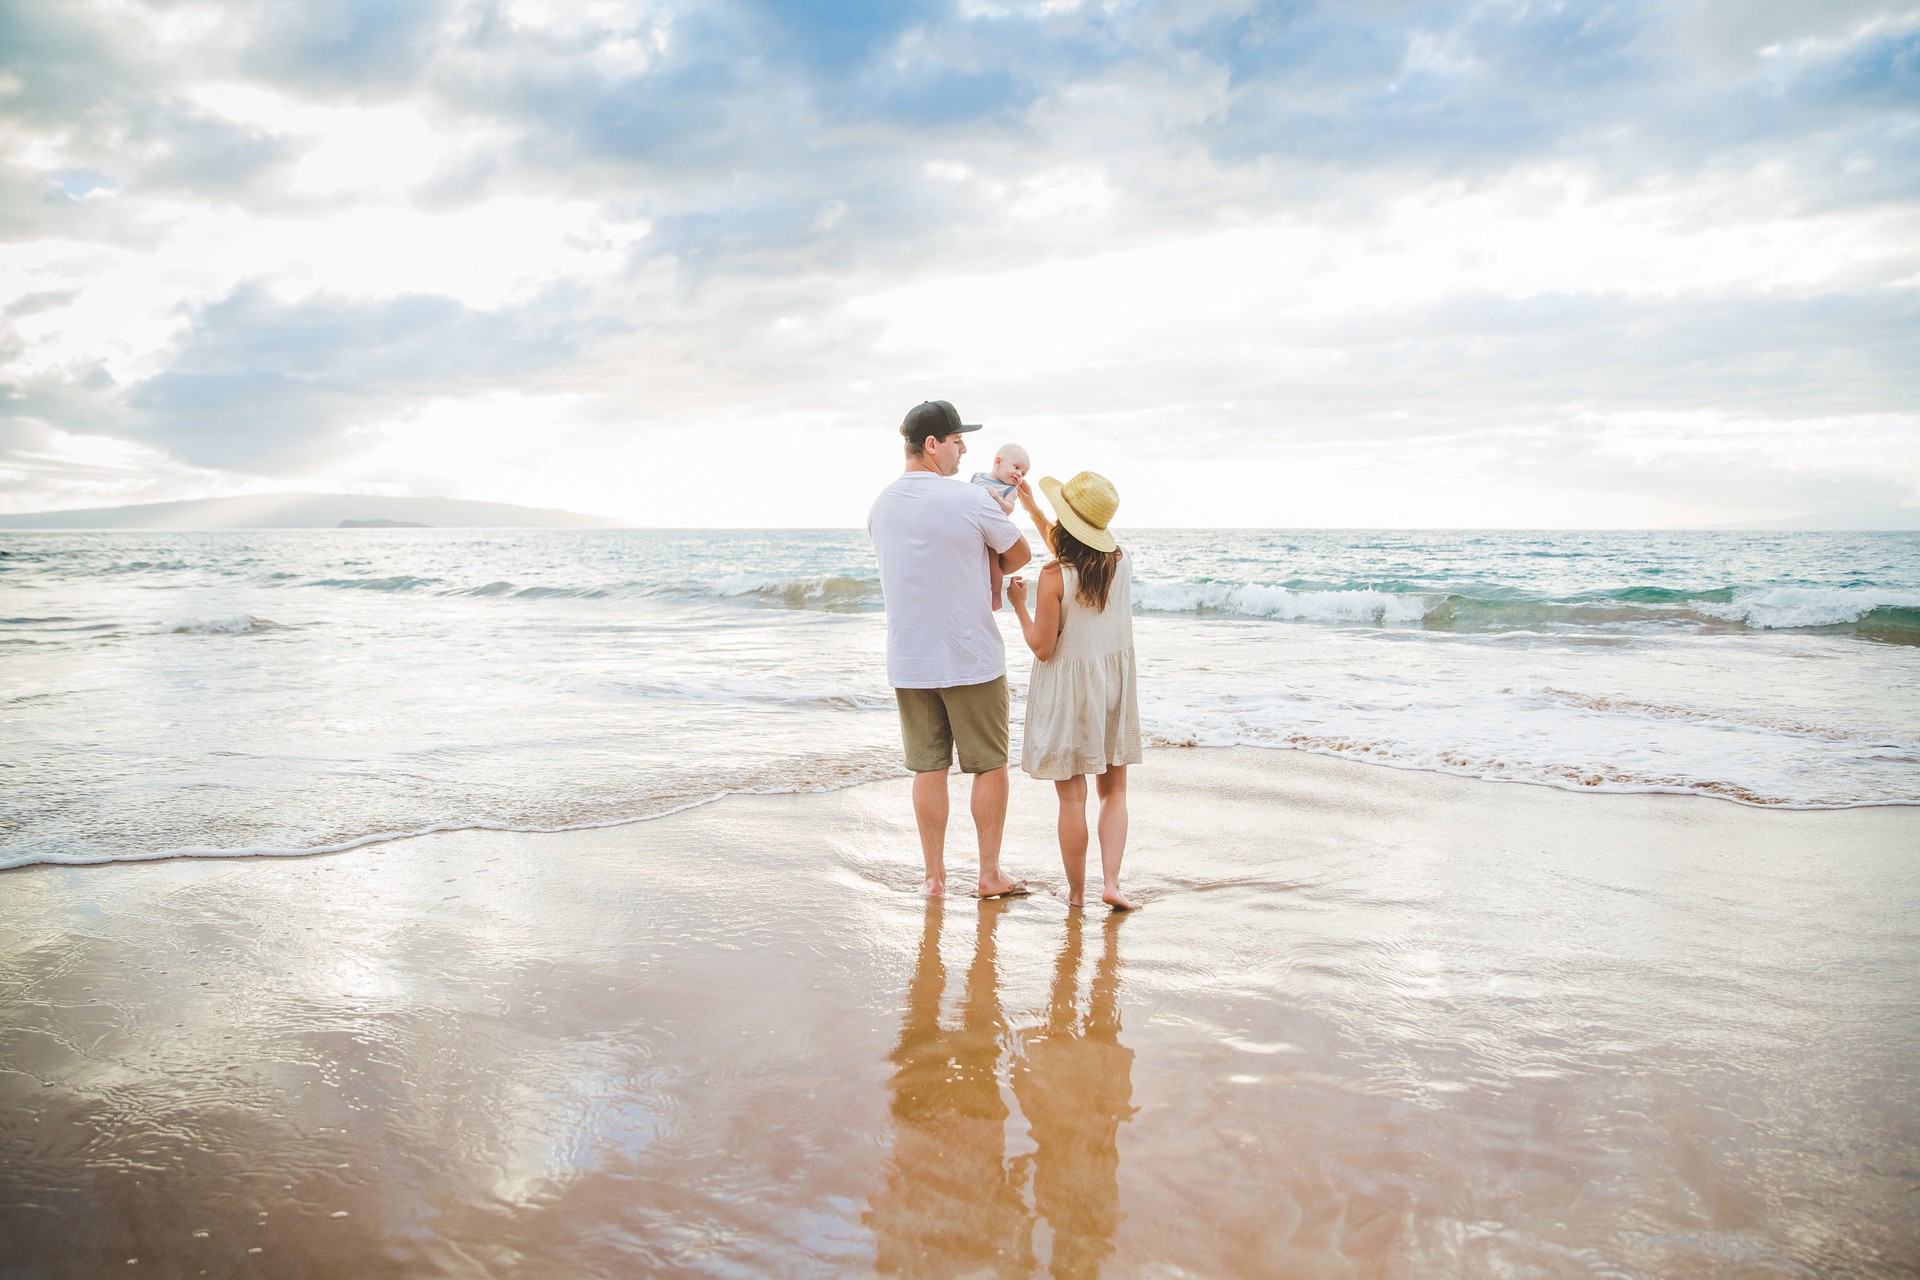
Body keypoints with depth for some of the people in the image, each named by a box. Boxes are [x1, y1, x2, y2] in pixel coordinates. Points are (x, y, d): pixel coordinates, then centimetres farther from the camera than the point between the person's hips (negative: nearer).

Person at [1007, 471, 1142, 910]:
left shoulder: (1054, 577, -19)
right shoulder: (1121, 561, -1)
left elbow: (1043, 648, -14)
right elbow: (1074, 557, 20)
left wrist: (1019, 605, 0)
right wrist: (1031, 507, 25)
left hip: (1068, 688, -4)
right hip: (1115, 686, 5)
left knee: (1072, 796, 5)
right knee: (1113, 791, 13)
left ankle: (1076, 891, 15)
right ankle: (1111, 882, 3)